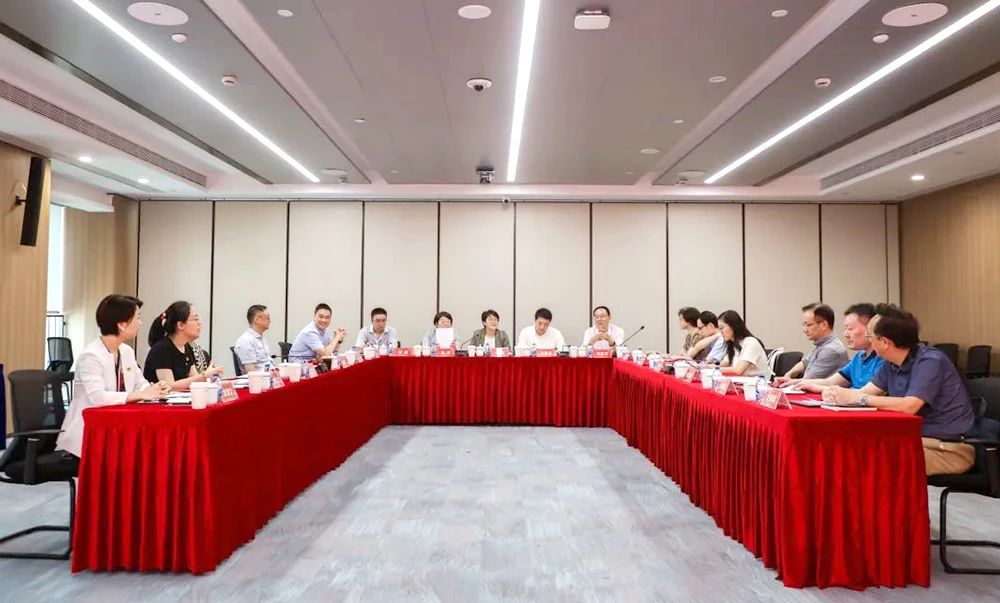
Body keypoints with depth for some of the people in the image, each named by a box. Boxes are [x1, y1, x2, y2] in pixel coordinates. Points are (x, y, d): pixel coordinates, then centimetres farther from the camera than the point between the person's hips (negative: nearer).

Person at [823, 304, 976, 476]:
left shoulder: (930, 361, -21)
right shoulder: (892, 363, 6)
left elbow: (909, 406, -31)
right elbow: (865, 392, 4)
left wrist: (858, 398, -26)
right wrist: (837, 394, -18)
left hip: (950, 448, -8)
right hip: (918, 438, 8)